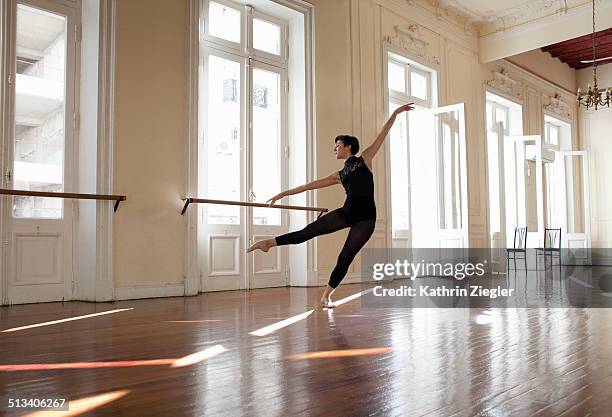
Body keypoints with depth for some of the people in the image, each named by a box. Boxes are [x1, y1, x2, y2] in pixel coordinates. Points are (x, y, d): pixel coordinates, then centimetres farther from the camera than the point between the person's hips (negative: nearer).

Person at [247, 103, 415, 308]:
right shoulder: (340, 175, 16)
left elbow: (382, 135, 9)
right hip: (347, 212, 3)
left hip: (366, 218, -3)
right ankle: (270, 242, -1)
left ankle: (326, 295, 9)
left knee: (345, 257, -2)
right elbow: (310, 185, 16)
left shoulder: (365, 159, 9)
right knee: (307, 232, -9)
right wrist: (284, 193, 16)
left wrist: (395, 113, 8)